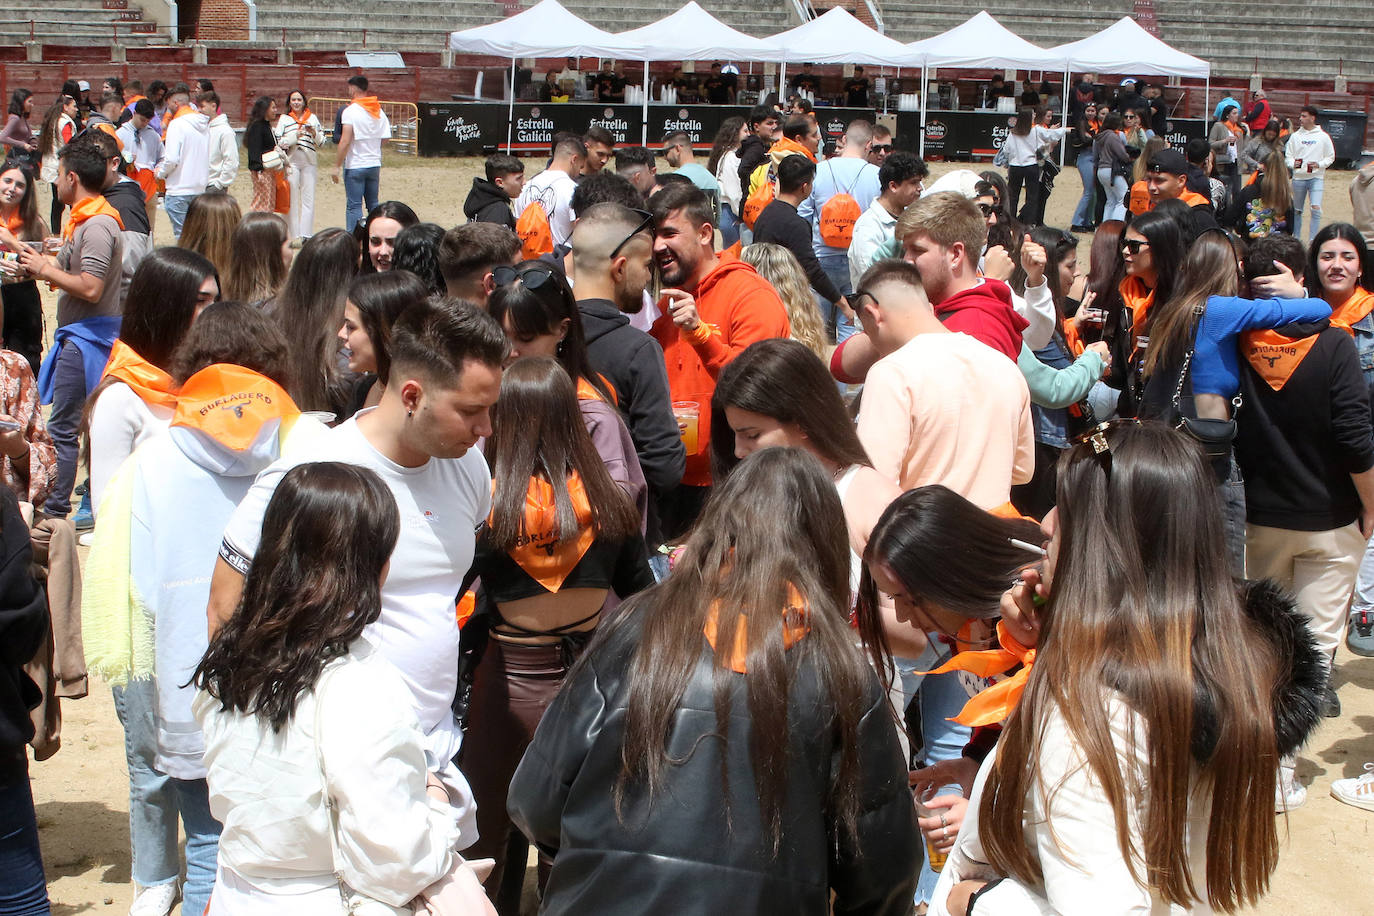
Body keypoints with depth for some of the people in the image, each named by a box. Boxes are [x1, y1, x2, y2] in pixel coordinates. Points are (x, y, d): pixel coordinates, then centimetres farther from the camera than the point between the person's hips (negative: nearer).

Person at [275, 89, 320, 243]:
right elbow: (279, 142, -2)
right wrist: (295, 136, -15)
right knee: (292, 199, 0)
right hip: (291, 161, -1)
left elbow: (322, 140, 10)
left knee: (308, 199, -3)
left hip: (309, 162, 1)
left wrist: (314, 133, -9)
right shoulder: (284, 119, 5)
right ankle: (294, 236, 4)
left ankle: (306, 235, -3)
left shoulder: (312, 118, 9)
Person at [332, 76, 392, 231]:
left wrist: (337, 166, -10)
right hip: (375, 164, 6)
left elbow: (345, 141, -16)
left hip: (355, 165, -6)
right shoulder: (379, 111, 6)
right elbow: (386, 137, 6)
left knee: (354, 206, -3)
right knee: (373, 205, 14)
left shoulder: (350, 111, -11)